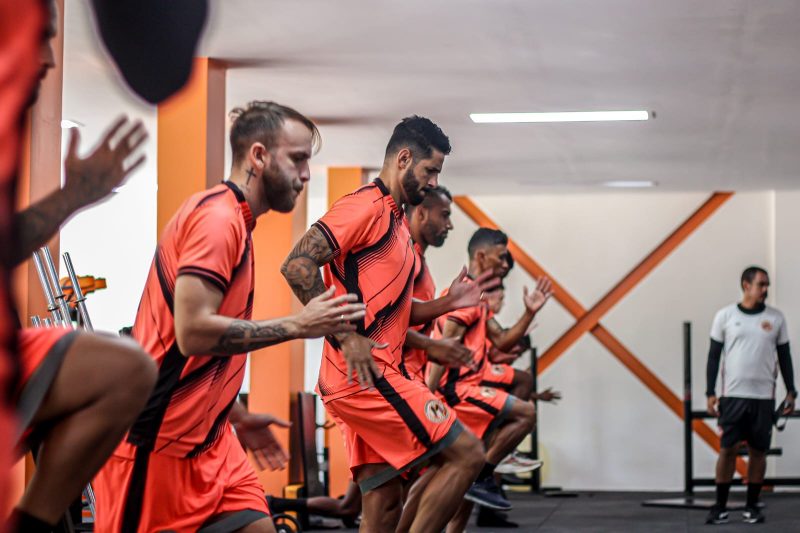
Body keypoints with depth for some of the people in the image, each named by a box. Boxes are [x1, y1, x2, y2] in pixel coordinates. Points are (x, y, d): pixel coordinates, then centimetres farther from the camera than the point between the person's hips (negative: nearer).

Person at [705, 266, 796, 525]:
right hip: (733, 395, -2)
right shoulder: (725, 316, -1)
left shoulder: (776, 318, 4)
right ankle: (720, 506, 7)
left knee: (758, 451, 5)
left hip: (763, 397, 2)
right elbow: (714, 356, 2)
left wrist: (791, 392, 5)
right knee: (728, 449, -1)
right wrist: (710, 392, -3)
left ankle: (752, 506, 15)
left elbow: (784, 356, 10)